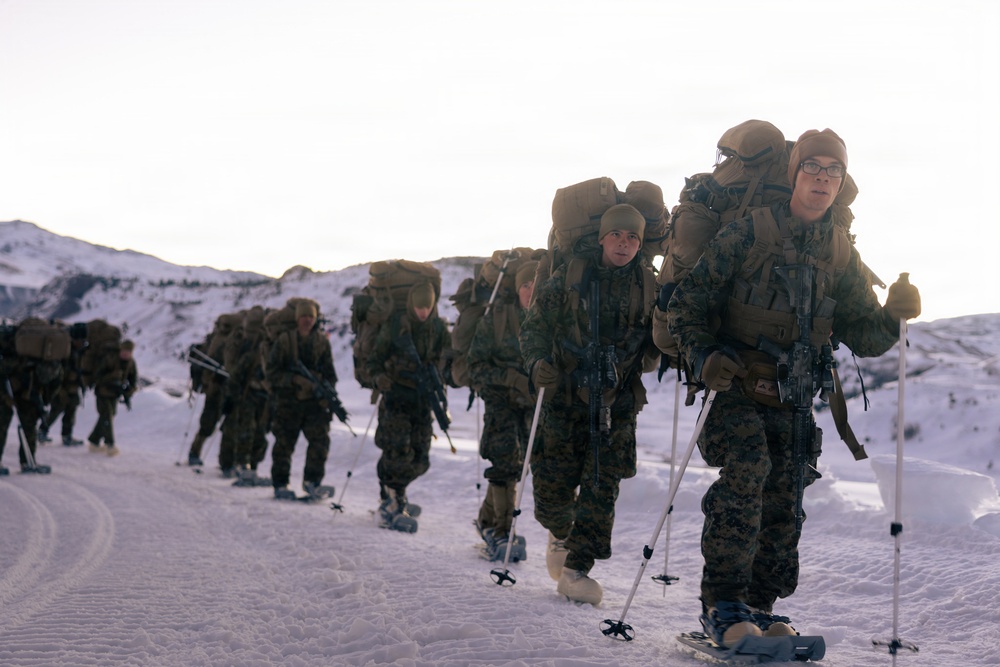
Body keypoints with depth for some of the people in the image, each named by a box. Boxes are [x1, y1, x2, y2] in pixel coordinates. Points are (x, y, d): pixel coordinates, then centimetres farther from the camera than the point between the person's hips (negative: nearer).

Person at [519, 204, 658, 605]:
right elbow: (535, 326, 3)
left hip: (618, 404, 1)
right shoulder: (569, 277, 0)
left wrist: (653, 353, -5)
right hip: (566, 397, -1)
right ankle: (561, 534, 35)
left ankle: (576, 570, -2)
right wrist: (538, 362, -15)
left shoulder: (648, 286, 5)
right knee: (554, 485, 1)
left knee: (602, 487, -8)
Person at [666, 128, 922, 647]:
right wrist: (703, 356, -20)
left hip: (792, 399, 5)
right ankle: (721, 604, -21)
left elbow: (862, 336, 7)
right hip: (733, 387, -5)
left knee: (784, 499, 3)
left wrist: (893, 316, -13)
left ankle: (759, 605, 19)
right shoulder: (747, 235, -7)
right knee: (748, 469, -25)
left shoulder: (842, 254, 7)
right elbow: (685, 304, -5)